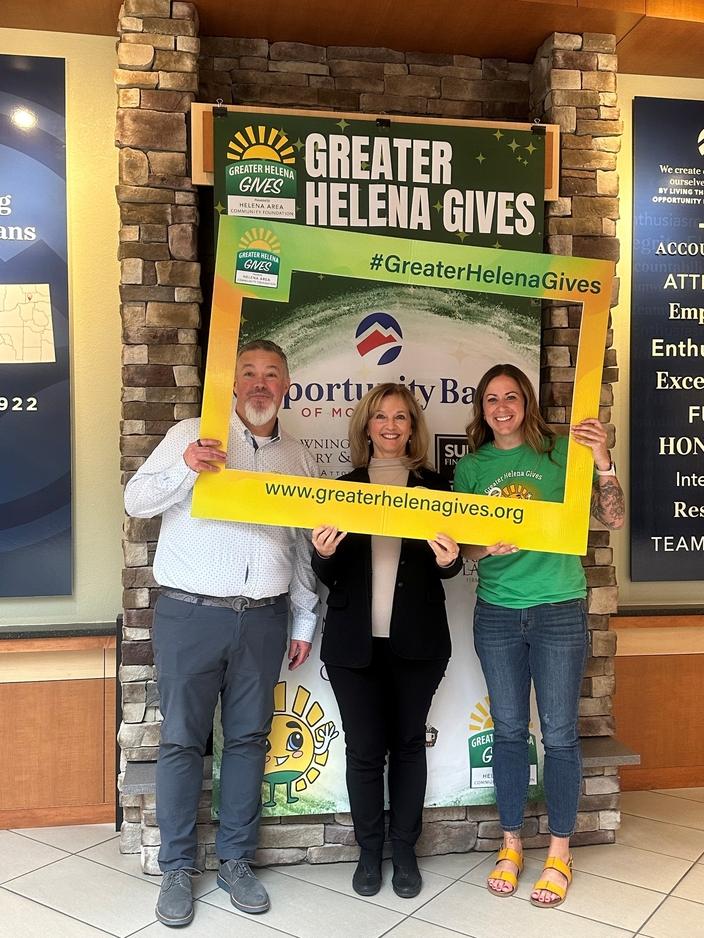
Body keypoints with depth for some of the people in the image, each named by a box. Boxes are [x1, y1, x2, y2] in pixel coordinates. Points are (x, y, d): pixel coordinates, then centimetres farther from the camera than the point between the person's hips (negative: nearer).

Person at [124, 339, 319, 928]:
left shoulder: (298, 457, 12)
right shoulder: (192, 435, 2)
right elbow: (136, 501, -2)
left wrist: (305, 621, 14)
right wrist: (184, 468, -21)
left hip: (263, 618, 3)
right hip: (190, 614, -3)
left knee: (248, 739, 10)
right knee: (182, 740, 4)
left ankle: (237, 862, 25)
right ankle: (177, 869, 19)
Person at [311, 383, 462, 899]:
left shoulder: (434, 485, 4)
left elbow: (449, 564, 3)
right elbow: (329, 576, 4)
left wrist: (449, 559, -20)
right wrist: (323, 553, -18)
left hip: (417, 638, 0)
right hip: (355, 639, 0)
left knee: (408, 742, 11)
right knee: (364, 748, 6)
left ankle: (405, 852, 26)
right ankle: (370, 852, 25)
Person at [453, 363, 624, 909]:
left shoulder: (559, 451, -3)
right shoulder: (471, 466, 4)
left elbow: (613, 519, -6)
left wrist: (603, 464, -21)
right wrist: (485, 547, -14)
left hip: (559, 610, -2)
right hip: (497, 613, 2)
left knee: (559, 734, 5)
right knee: (509, 731, 11)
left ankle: (560, 852, 22)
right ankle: (512, 844, 27)